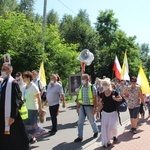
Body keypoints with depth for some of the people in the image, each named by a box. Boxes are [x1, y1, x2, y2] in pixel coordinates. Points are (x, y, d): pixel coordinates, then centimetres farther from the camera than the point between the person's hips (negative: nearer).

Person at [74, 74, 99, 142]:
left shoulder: (92, 87, -8)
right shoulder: (81, 88, 6)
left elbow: (95, 98, -9)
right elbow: (79, 98, 10)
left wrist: (95, 108, -13)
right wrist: (78, 107, 8)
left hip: (89, 107, -4)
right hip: (82, 107, 4)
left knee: (92, 121, 13)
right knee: (80, 122, 3)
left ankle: (96, 131, 38)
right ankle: (80, 137, 12)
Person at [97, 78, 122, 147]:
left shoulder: (114, 92, -11)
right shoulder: (102, 94, -1)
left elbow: (121, 99, 1)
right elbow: (100, 104, 5)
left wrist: (115, 99, -19)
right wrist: (98, 112, -1)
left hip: (113, 113, -3)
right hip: (105, 113, 3)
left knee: (112, 126, -8)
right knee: (104, 128, 2)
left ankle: (114, 136, 26)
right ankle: (106, 142, 16)